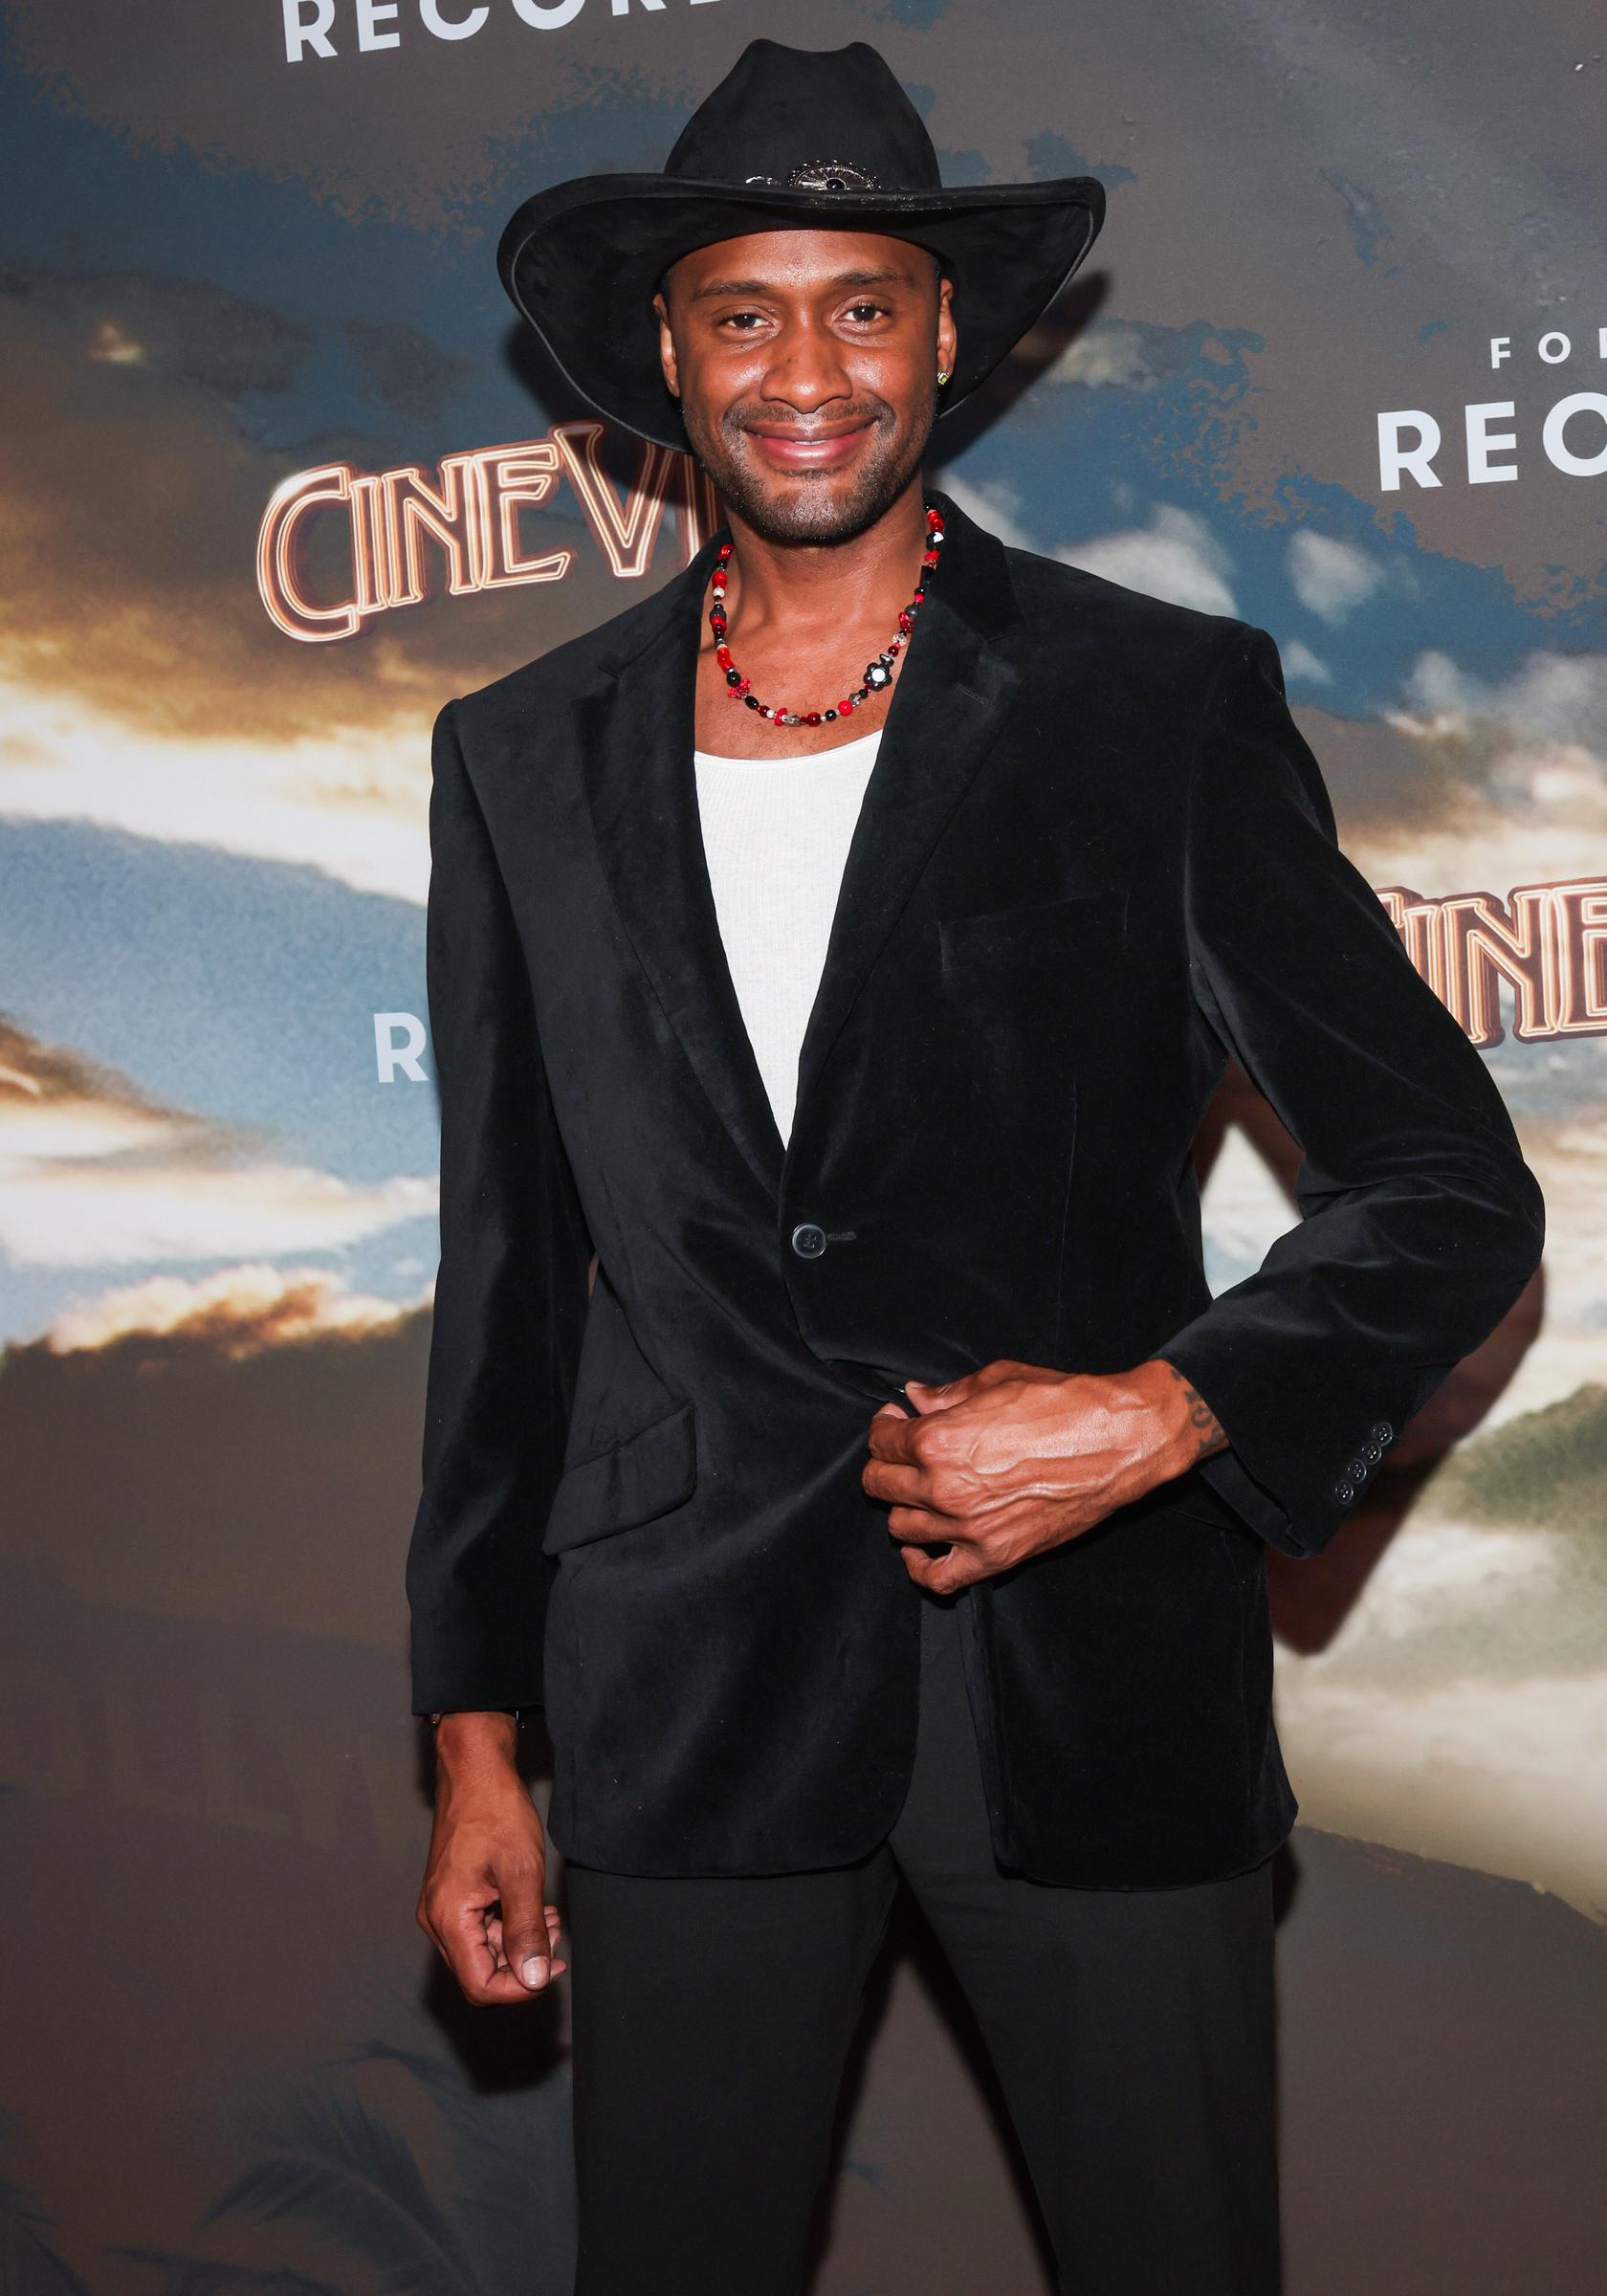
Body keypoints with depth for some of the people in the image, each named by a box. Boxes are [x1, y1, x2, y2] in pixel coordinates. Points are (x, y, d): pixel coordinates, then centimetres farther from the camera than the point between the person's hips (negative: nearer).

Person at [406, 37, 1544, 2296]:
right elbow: (511, 1272, 12)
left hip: (1099, 1683, -2)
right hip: (690, 1689, 2)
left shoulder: (1166, 705, 0)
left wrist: (1160, 1416, -15)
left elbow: (1452, 1191, 1)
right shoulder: (527, 756, 8)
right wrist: (475, 1739, 10)